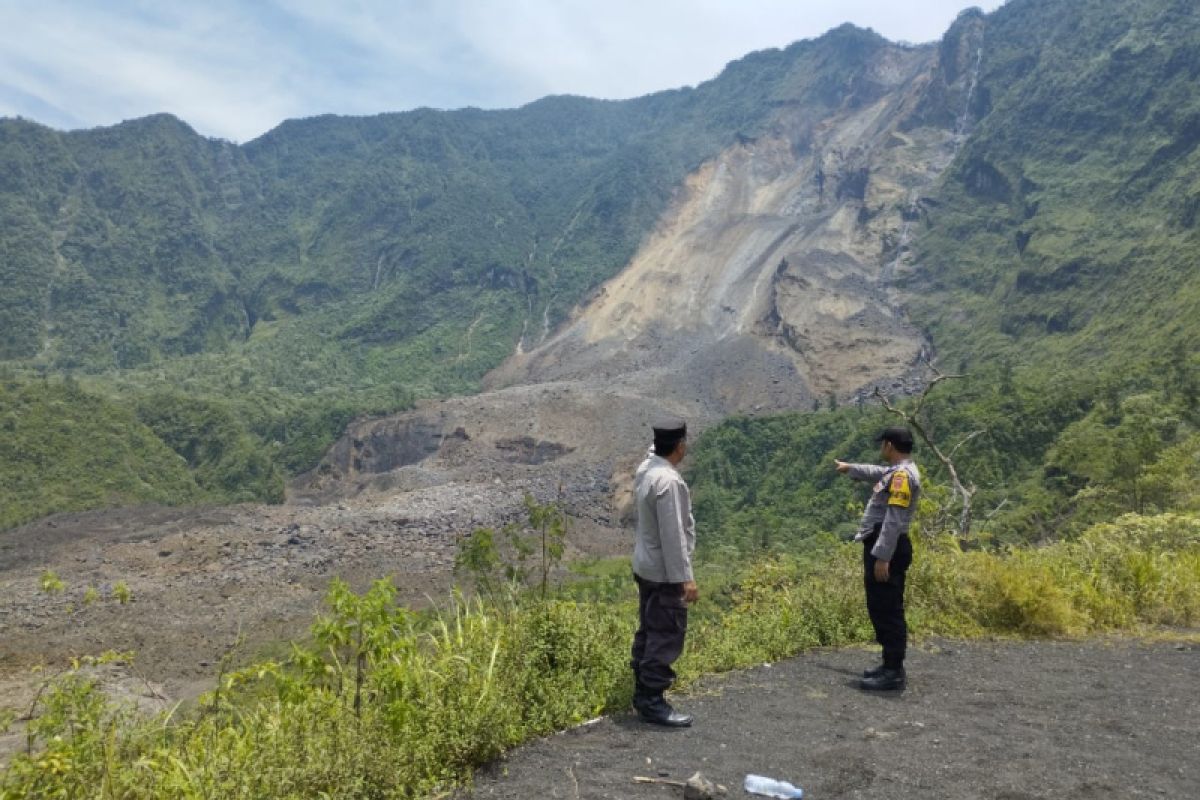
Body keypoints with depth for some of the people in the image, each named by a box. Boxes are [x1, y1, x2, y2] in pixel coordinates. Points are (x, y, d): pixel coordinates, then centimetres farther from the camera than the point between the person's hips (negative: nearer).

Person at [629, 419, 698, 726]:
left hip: (646, 566, 10)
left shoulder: (646, 468, 2)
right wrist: (685, 577, -22)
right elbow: (673, 535, -26)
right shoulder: (668, 481, -25)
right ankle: (652, 703, 5)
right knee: (666, 637, -1)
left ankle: (643, 693, 26)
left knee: (649, 632, 17)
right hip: (665, 572, -10)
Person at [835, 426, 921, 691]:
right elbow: (876, 472, 41)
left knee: (888, 611, -7)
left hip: (887, 551, -11)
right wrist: (849, 468, 57)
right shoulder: (897, 471, 16)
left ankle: (894, 673, -2)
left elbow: (894, 520, -23)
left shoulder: (902, 475, -16)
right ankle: (890, 665, 23)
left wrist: (883, 557, -26)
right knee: (880, 609, 15)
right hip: (882, 548, 11)